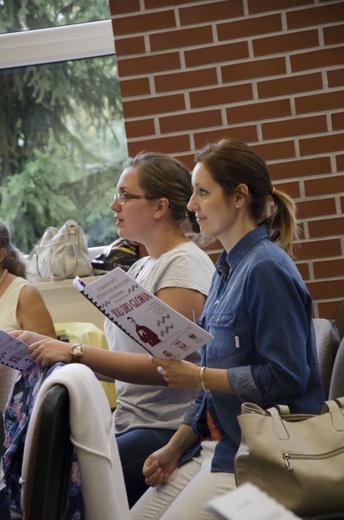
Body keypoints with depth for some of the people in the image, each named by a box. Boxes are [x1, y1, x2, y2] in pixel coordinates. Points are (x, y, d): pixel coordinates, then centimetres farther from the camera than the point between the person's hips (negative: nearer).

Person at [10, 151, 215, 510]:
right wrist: (46, 347, 4)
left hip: (168, 431, -8)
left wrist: (76, 352, -22)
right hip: (131, 425, 8)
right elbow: (122, 360, 15)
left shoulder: (185, 264, -10)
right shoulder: (141, 267, 17)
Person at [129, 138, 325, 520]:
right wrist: (175, 448, 11)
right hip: (215, 444, 8)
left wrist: (197, 376, -15)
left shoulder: (267, 268, -15)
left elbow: (285, 377, -21)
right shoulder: (226, 268, 13)